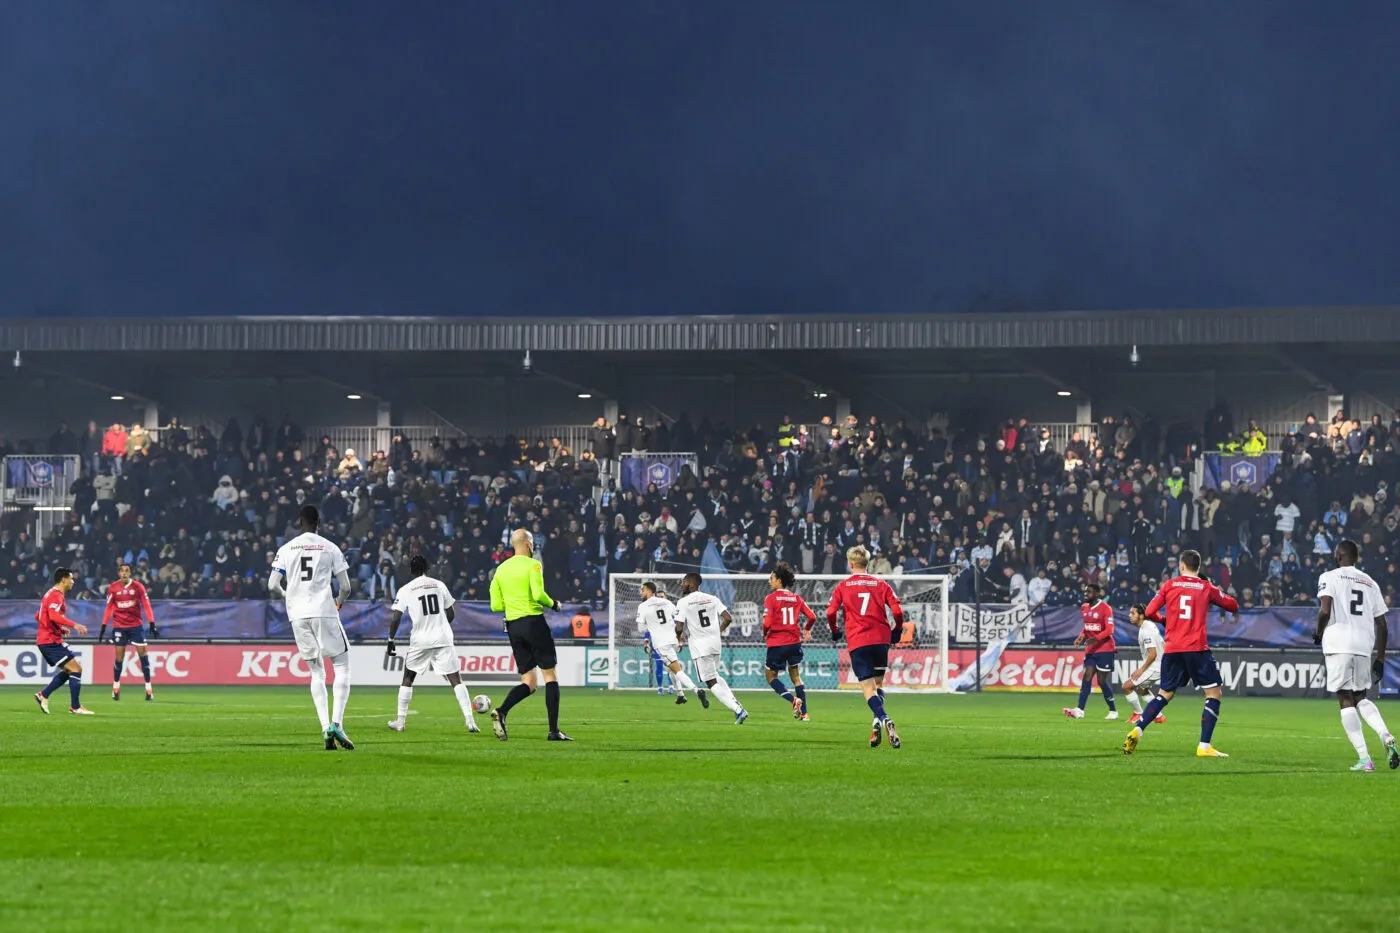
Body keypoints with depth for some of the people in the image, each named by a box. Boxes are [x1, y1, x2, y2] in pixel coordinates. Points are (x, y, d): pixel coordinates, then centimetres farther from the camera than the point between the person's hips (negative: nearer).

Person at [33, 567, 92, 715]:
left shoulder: (51, 594, 19)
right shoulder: (56, 595, -13)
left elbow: (38, 617, 26)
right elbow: (54, 615, -30)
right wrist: (74, 625, -34)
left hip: (45, 640, 10)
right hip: (51, 641, -10)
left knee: (69, 670, 16)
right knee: (76, 669, -10)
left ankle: (43, 695, 13)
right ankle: (75, 707, -9)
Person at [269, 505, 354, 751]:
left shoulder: (286, 549, 6)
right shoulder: (330, 549, 2)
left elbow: (272, 586, 2)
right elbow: (345, 587, 2)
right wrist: (339, 601, 24)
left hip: (298, 615, 3)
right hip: (324, 611, -3)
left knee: (317, 672, 12)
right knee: (342, 666, 5)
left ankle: (325, 727, 0)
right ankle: (336, 723, -13)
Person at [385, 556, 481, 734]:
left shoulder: (405, 590, 0)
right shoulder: (439, 585, 6)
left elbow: (396, 618, -6)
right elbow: (451, 615, 11)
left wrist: (391, 640, 5)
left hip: (420, 640, -1)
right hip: (443, 639, 1)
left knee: (408, 679, 18)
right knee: (455, 679, -1)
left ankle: (400, 720, 18)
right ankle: (470, 720, -12)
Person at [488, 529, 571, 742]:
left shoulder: (501, 569, 12)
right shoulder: (532, 565, -6)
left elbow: (495, 606, 11)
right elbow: (538, 594, -19)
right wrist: (553, 604, 0)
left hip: (513, 626, 6)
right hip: (534, 622, -6)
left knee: (528, 682, 8)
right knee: (550, 676, 2)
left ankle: (501, 711, -19)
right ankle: (554, 730, -3)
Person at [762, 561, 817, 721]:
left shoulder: (771, 599, -9)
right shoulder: (796, 598, 5)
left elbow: (767, 623, -17)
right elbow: (812, 617, 1)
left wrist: (765, 634, 5)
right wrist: (806, 630, 21)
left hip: (777, 643, -5)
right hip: (794, 642, 5)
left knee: (771, 676, 11)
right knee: (796, 677, 18)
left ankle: (793, 700, -12)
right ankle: (804, 713, 12)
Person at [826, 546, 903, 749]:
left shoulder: (843, 586, 7)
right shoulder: (880, 584, 10)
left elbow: (831, 612, -3)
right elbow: (897, 611, 1)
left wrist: (835, 631, 15)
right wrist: (896, 631, 17)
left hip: (857, 642, -2)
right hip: (881, 639, 2)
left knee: (868, 686, -5)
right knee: (878, 683, 18)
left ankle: (883, 719, -30)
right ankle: (878, 721, -2)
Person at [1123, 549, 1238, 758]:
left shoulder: (1170, 585, 7)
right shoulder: (1207, 588, 4)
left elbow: (1150, 612, 3)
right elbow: (1233, 606, 14)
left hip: (1172, 649, 3)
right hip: (1196, 648, -3)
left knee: (1165, 693, 19)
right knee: (1214, 693, 5)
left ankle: (1137, 731, 4)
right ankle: (1204, 746, -5)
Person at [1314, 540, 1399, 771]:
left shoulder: (1330, 578, 1)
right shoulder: (1370, 583, 15)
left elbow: (1325, 611, -14)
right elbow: (1381, 624, 13)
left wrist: (1319, 634, 6)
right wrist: (1380, 659, 18)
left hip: (1338, 645, -5)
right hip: (1364, 646, 5)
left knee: (1346, 701, -1)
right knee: (1361, 697, 20)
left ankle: (1364, 758, -8)